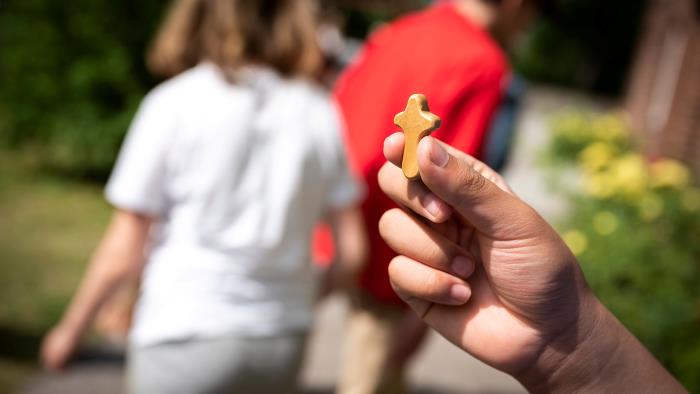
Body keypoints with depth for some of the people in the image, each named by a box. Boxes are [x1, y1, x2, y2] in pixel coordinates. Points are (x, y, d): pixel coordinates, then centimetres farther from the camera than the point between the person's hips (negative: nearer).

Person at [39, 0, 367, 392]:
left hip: (186, 335, -3)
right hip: (283, 344, 4)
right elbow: (352, 247, 0)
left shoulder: (173, 104, -10)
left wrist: (70, 328, 8)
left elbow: (124, 252, -8)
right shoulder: (319, 111, -1)